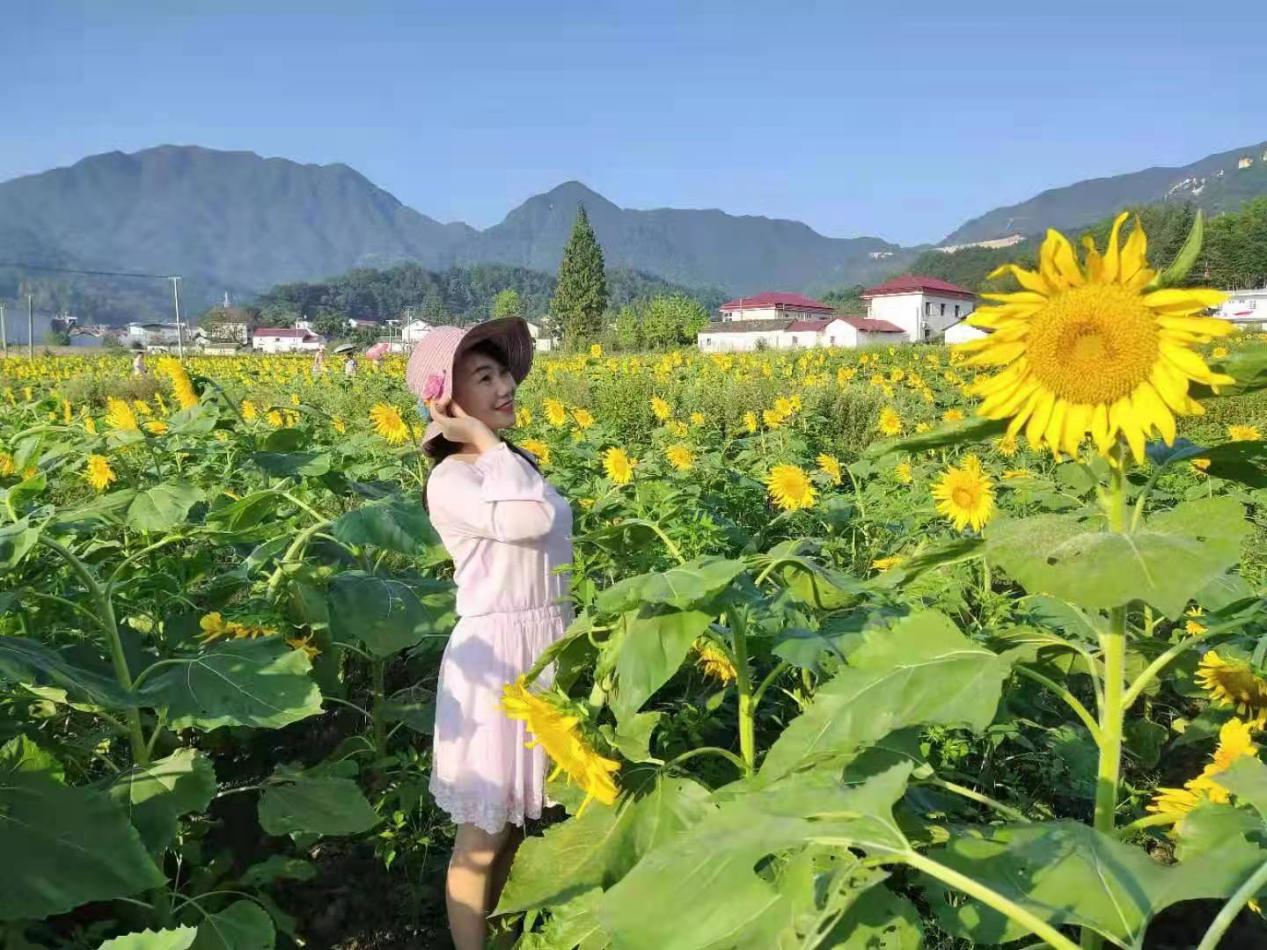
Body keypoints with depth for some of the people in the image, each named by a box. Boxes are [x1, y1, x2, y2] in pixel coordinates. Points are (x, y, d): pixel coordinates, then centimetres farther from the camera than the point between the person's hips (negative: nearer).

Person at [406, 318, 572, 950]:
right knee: (484, 833, 7)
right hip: (496, 656, -8)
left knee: (522, 819, 21)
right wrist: (482, 437, -23)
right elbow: (530, 521, -33)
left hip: (550, 649, 8)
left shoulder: (515, 462, 9)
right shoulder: (451, 481, -16)